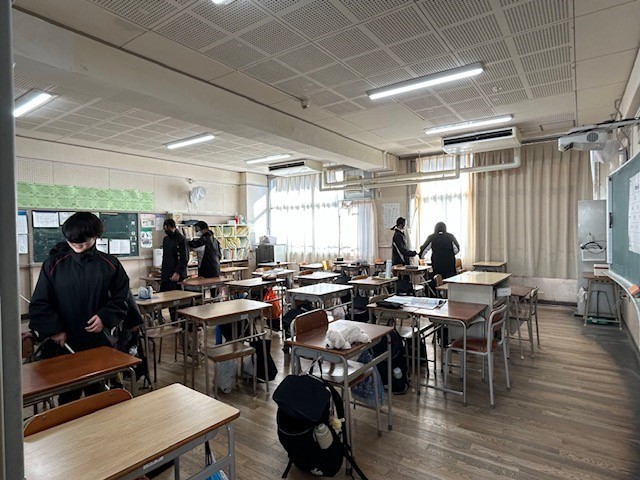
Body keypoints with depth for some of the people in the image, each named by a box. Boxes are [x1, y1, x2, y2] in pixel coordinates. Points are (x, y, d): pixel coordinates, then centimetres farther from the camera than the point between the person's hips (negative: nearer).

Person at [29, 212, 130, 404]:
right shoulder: (54, 264, -1)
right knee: (68, 396, 9)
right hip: (63, 344, 0)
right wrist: (54, 329, -8)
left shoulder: (110, 264, -1)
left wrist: (105, 317, -11)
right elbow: (40, 303, 1)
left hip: (99, 342, 0)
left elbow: (121, 298, 4)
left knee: (97, 395, 12)